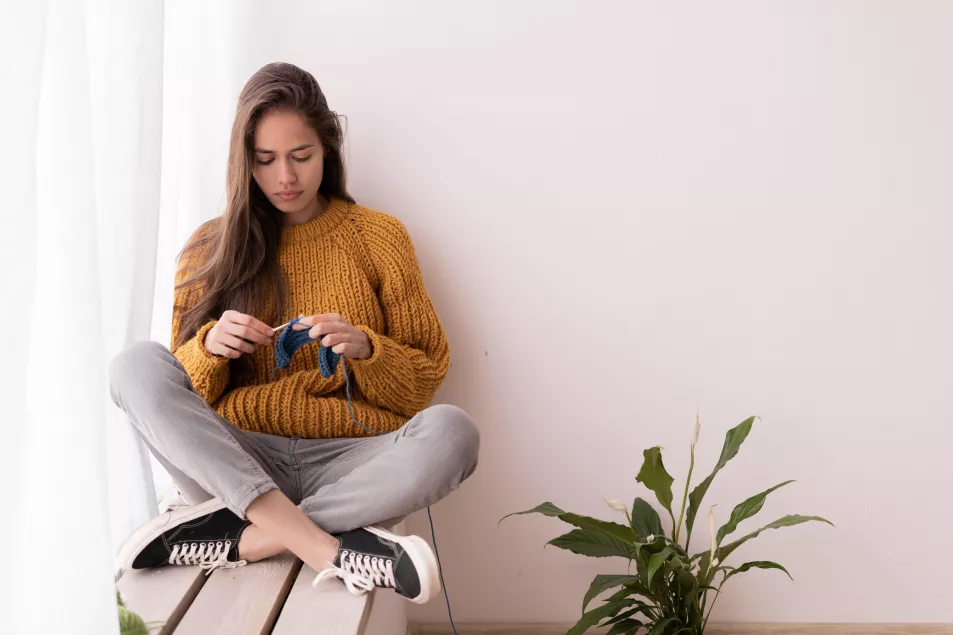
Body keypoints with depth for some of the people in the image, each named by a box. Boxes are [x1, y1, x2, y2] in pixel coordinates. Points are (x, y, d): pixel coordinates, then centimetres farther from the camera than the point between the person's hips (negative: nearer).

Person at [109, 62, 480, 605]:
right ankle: (322, 545, -34)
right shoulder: (212, 248, 10)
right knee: (137, 364, -24)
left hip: (348, 463, -1)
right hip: (238, 460, 1)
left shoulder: (379, 236, 7)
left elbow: (428, 376, 8)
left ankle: (237, 538, -27)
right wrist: (210, 347, -11)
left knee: (452, 431, -30)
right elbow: (177, 389, 11)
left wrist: (364, 349, -12)